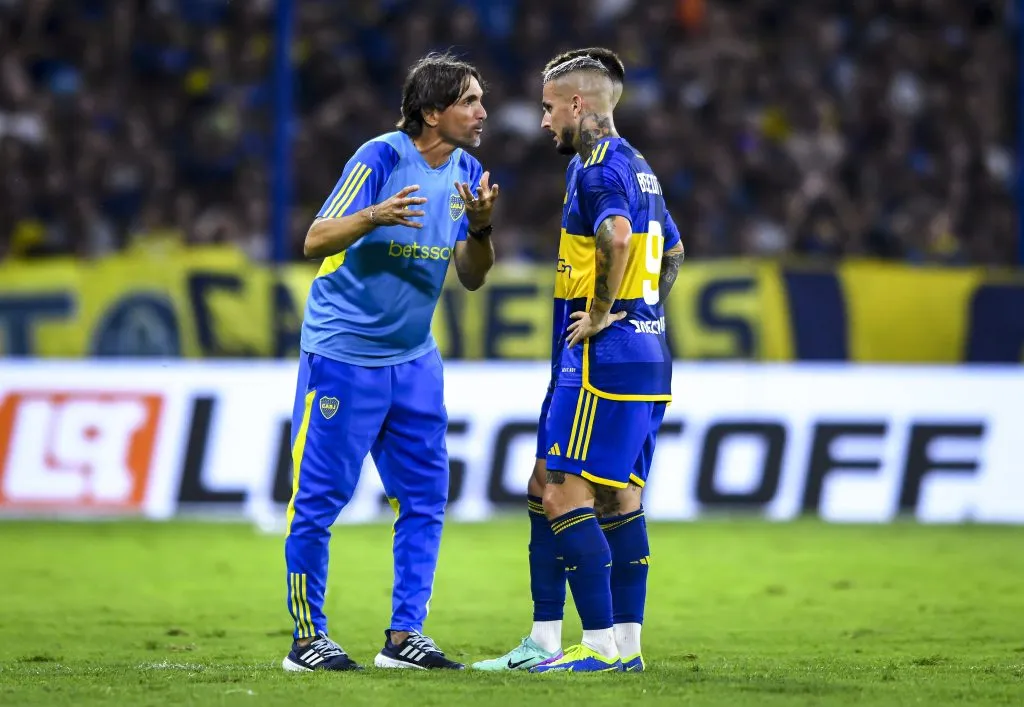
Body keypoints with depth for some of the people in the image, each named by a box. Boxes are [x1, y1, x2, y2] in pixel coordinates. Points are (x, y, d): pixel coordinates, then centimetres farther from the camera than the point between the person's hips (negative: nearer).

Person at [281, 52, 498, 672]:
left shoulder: (466, 173, 4)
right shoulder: (381, 158, -16)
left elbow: (472, 277, 7)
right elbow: (316, 241, -18)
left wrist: (481, 227, -13)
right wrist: (375, 217, -36)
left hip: (414, 359, 7)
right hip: (342, 352, -7)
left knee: (426, 494, 4)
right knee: (320, 497, -2)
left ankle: (405, 635, 10)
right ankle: (308, 639, 6)